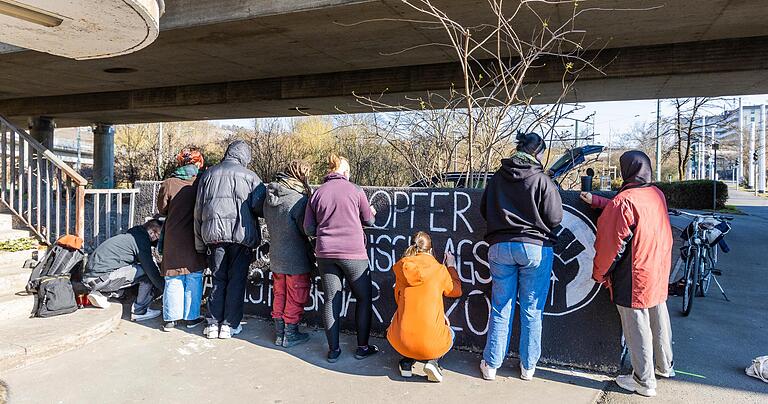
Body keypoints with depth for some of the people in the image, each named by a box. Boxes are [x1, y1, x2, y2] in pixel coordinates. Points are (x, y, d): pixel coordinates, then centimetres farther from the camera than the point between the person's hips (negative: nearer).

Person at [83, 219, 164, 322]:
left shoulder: (129, 236, 21)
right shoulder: (141, 238, -9)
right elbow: (151, 268, -14)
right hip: (101, 278, -9)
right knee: (148, 272, -9)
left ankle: (100, 293, 10)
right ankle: (139, 311, -4)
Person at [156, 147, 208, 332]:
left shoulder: (168, 184, -7)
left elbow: (162, 209, 3)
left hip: (173, 238, 1)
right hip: (195, 239, 0)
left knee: (173, 280, 9)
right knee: (194, 278, 9)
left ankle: (170, 318, 13)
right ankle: (191, 317, 16)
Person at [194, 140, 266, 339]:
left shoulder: (208, 174, 12)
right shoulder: (249, 176, -1)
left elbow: (198, 210, 13)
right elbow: (260, 206, -9)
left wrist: (200, 243, 17)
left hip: (213, 233, 3)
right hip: (241, 234, -3)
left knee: (218, 280, 13)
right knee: (237, 280, 7)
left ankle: (213, 323, 16)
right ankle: (230, 325, 12)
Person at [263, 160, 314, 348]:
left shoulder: (269, 198, 2)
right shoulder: (299, 199, -22)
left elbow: (270, 223, 11)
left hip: (275, 257, 7)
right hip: (296, 259, -7)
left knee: (279, 294, 19)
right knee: (296, 297, 9)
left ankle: (279, 332, 29)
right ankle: (290, 334, 19)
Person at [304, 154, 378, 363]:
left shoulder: (317, 194, 5)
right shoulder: (355, 190, -4)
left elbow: (309, 229, 6)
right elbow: (368, 220, 6)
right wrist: (372, 212, 27)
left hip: (325, 254, 4)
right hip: (353, 253, -3)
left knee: (331, 300, 11)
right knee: (364, 298, 12)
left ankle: (333, 350, 16)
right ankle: (362, 347, 17)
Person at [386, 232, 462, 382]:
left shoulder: (401, 269, 3)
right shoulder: (440, 270, -4)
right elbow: (456, 291, 16)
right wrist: (451, 266, 31)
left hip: (401, 344, 3)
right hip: (432, 345, -2)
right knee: (449, 333, 32)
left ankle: (407, 361, 14)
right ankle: (432, 361, 5)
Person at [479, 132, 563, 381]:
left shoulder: (497, 178, 3)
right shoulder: (542, 180, -9)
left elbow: (484, 211, 11)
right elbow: (554, 218, -7)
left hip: (500, 247, 3)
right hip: (536, 248, -3)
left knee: (500, 309, 12)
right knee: (532, 310, 11)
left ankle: (491, 364, 20)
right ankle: (528, 366, 22)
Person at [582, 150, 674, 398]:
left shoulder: (624, 201, -23)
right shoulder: (657, 194, 1)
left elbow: (612, 243, -20)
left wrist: (599, 273, -7)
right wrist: (595, 201, 21)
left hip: (633, 278, -8)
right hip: (659, 274, 8)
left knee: (637, 330, 4)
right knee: (658, 321, 23)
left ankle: (644, 382, 16)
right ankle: (664, 366, 41)